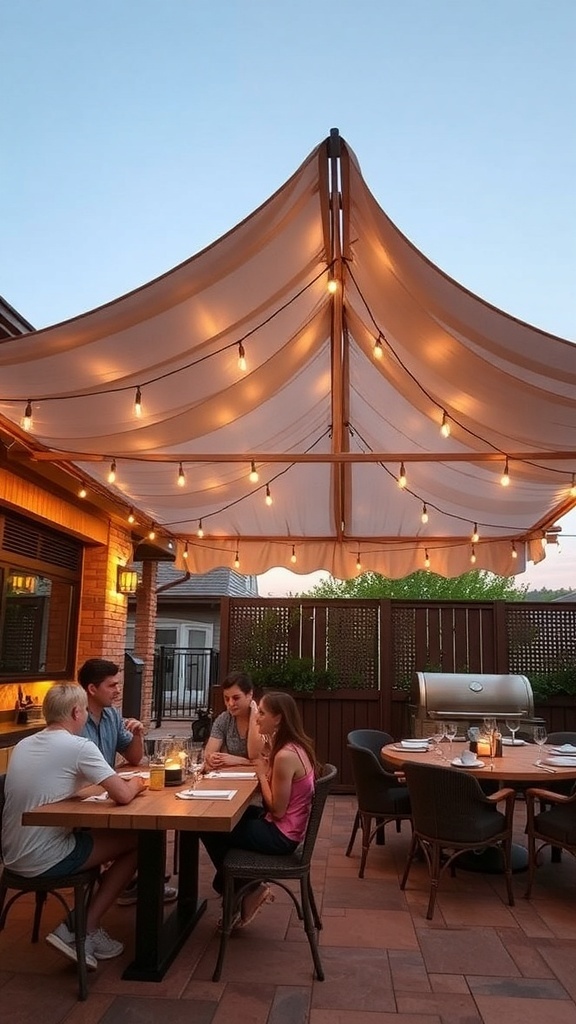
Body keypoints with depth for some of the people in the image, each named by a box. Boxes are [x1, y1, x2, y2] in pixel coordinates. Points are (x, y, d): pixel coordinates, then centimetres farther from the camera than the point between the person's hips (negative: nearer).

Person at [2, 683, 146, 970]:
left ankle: (79, 927, 24)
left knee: (100, 831, 25)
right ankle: (84, 931, 10)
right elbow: (123, 795, -22)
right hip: (44, 860, -8)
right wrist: (137, 782, 2)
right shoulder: (79, 746, -16)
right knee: (135, 843, 7)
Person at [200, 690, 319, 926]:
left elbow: (277, 810, -22)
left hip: (280, 835, -10)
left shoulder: (285, 756, -28)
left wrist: (263, 774, -13)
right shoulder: (297, 746, 2)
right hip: (290, 828, 10)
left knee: (208, 828, 2)